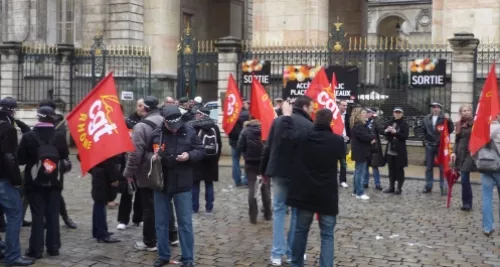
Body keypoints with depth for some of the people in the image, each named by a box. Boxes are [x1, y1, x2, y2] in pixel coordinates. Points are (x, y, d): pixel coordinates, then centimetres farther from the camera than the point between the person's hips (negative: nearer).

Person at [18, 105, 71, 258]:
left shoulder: (28, 136, -11)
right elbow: (65, 158, 1)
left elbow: (20, 159, -6)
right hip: (54, 182, 1)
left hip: (35, 182, -1)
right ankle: (53, 247, 14)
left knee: (37, 216, 3)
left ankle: (36, 250, 5)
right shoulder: (60, 136, -6)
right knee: (53, 215, 10)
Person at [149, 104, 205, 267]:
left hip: (182, 185, -2)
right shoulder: (156, 133, -2)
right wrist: (152, 157, -12)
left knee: (185, 223, 3)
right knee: (161, 222, 11)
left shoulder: (189, 132, -4)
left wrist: (189, 155, -17)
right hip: (161, 183, 2)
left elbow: (201, 151, 2)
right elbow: (146, 153, 10)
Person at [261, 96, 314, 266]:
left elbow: (268, 147, 2)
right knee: (297, 213, 11)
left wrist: (264, 170, 11)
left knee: (278, 211, 11)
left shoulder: (278, 121, 0)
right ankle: (292, 253, 15)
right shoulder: (310, 126, -10)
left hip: (279, 172, 3)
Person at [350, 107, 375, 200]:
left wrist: (371, 139, -6)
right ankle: (360, 193, -3)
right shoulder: (358, 125, -19)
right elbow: (364, 136, -27)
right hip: (361, 152, -11)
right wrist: (373, 137, -9)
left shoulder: (361, 124, 15)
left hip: (361, 151, 11)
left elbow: (366, 135, 14)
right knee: (360, 172, -7)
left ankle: (356, 190, 24)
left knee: (358, 171, 16)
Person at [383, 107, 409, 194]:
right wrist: (386, 131, -10)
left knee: (399, 169, 1)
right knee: (391, 169, 11)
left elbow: (405, 136, -15)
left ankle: (399, 187, 9)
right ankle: (391, 187, 20)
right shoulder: (390, 123, 8)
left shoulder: (404, 124, -6)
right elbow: (384, 133, 12)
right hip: (390, 149, 5)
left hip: (400, 150, -5)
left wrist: (395, 132, -24)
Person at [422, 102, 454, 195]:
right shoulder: (426, 119, 8)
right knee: (428, 167, 9)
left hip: (441, 146, -4)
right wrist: (425, 140, 9)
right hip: (429, 145, 4)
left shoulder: (444, 119, -7)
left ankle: (443, 187, 6)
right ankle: (428, 186, 17)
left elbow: (450, 130, -10)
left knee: (442, 167, 1)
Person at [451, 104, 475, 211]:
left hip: (471, 153, -5)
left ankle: (466, 203, 0)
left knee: (464, 179, -10)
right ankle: (467, 203, 19)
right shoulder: (458, 124, 10)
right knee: (465, 179, 9)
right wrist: (454, 152, 4)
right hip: (461, 153, 5)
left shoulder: (475, 123, -6)